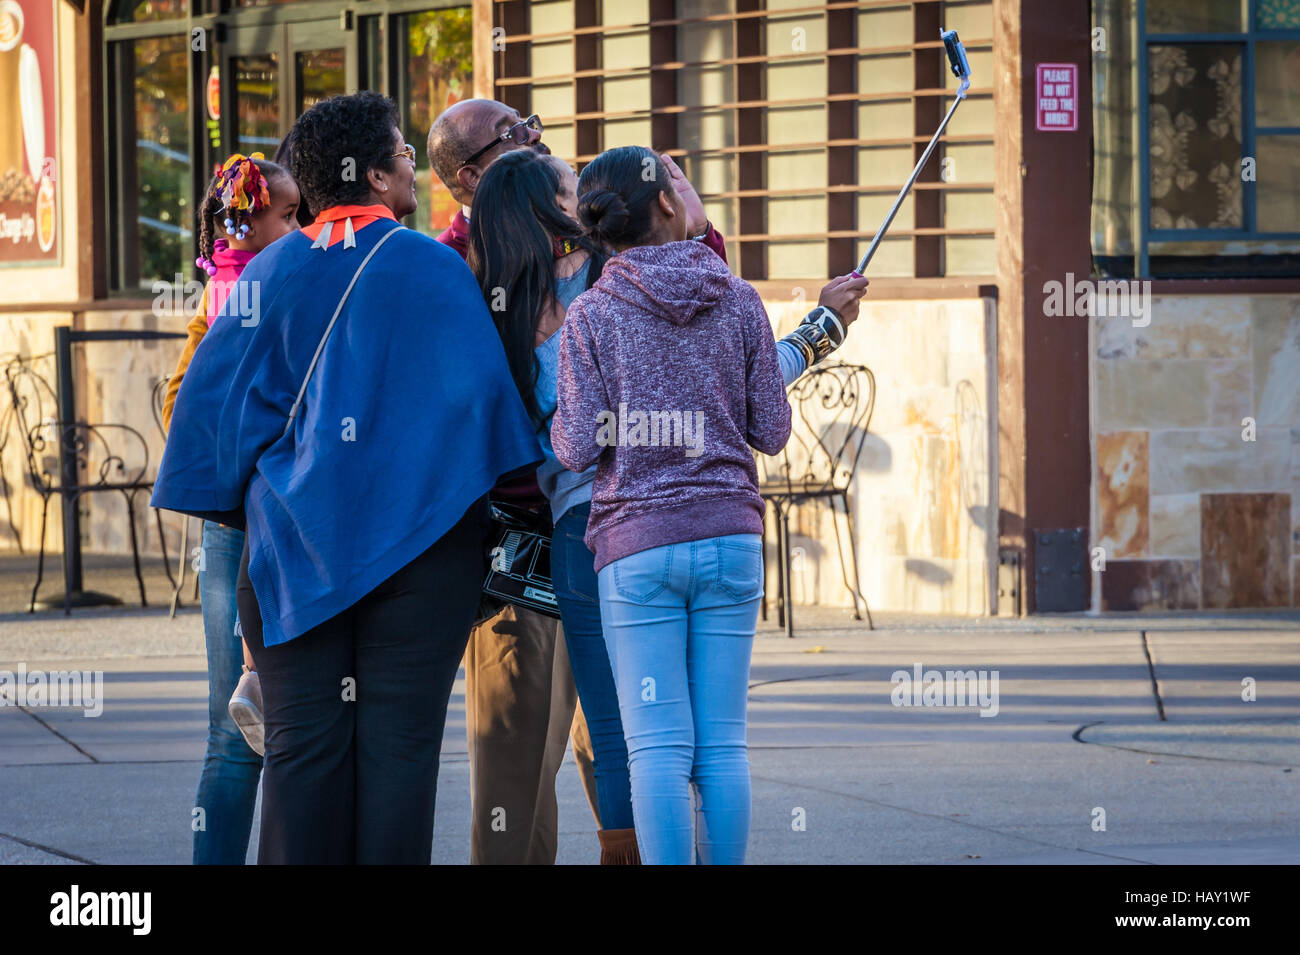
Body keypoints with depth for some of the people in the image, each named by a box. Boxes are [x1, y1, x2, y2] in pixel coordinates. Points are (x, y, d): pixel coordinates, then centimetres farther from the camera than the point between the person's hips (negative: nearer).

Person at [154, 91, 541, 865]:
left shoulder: (273, 271, 6)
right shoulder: (432, 266, -3)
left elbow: (216, 394, 6)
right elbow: (479, 393, -6)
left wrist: (238, 508, 15)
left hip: (296, 540, 3)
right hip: (417, 540, -3)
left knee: (302, 742, 2)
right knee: (399, 737, -1)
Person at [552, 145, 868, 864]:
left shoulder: (592, 314, -3)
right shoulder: (738, 301, 3)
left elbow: (577, 448, -7)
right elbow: (771, 433, 7)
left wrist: (557, 417, 15)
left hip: (636, 544, -2)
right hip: (729, 535, 2)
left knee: (658, 746, -3)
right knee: (723, 745, 5)